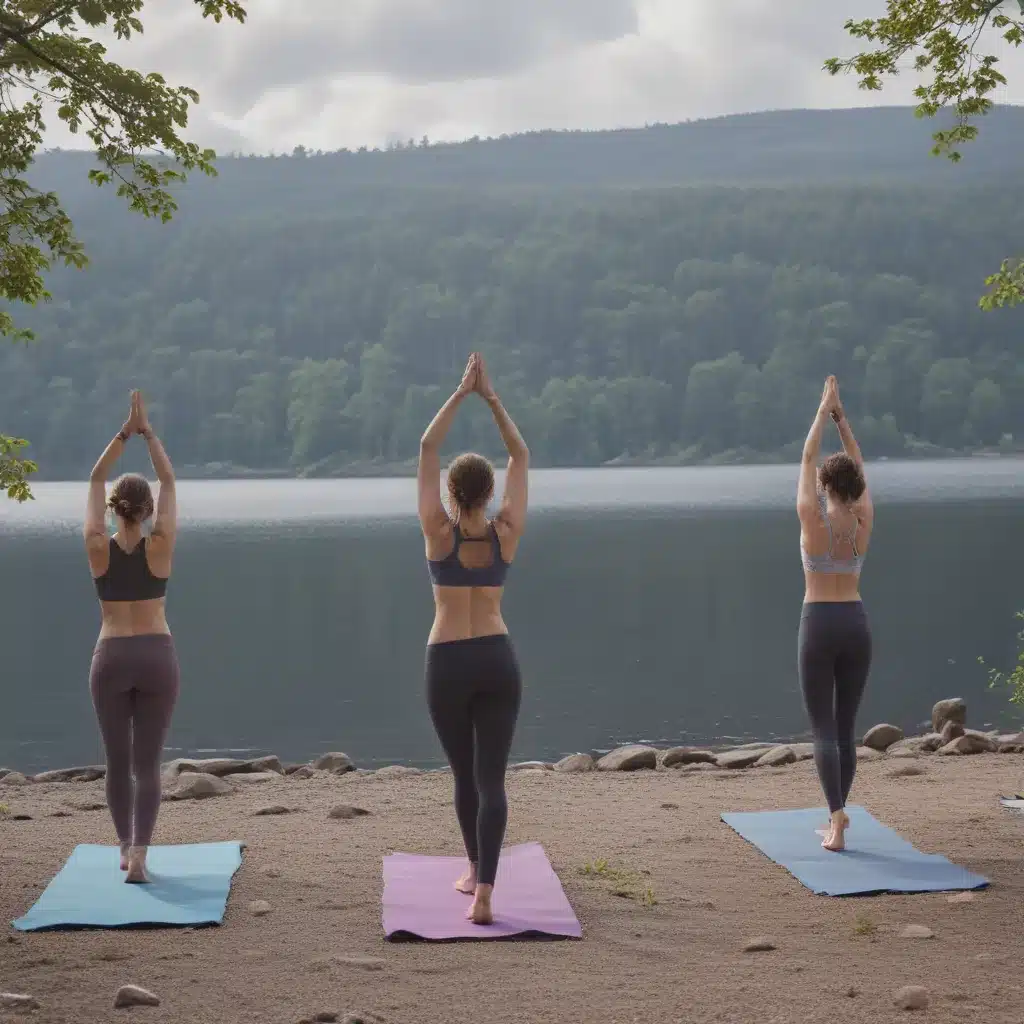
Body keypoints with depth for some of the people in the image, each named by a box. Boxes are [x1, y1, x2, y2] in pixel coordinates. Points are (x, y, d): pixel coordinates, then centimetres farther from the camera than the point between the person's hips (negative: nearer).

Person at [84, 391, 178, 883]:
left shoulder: (98, 547, -5)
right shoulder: (159, 546, -8)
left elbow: (96, 480, 3)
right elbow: (169, 482, 0)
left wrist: (124, 432, 2)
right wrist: (148, 432, 1)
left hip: (110, 659, 1)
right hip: (156, 658, -1)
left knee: (118, 760, 14)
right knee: (147, 762, 1)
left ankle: (126, 849, 24)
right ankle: (138, 855, -14)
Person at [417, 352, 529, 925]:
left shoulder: (439, 532, -6)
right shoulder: (507, 534, -2)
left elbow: (428, 449, -1)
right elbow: (521, 456, 6)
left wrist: (462, 392, 0)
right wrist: (491, 396, 4)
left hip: (447, 664, -1)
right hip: (497, 661, 1)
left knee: (465, 775, 17)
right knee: (492, 779, -4)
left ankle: (475, 872, 33)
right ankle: (484, 891, -19)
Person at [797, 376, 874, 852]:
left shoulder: (813, 520, -11)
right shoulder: (864, 523, 0)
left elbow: (807, 459, -1)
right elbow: (858, 465, 12)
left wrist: (823, 411, 6)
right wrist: (841, 415, 14)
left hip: (819, 626, -4)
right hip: (856, 625, 4)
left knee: (823, 729, -4)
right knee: (846, 728, 13)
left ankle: (837, 822, -17)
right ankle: (837, 815, 18)